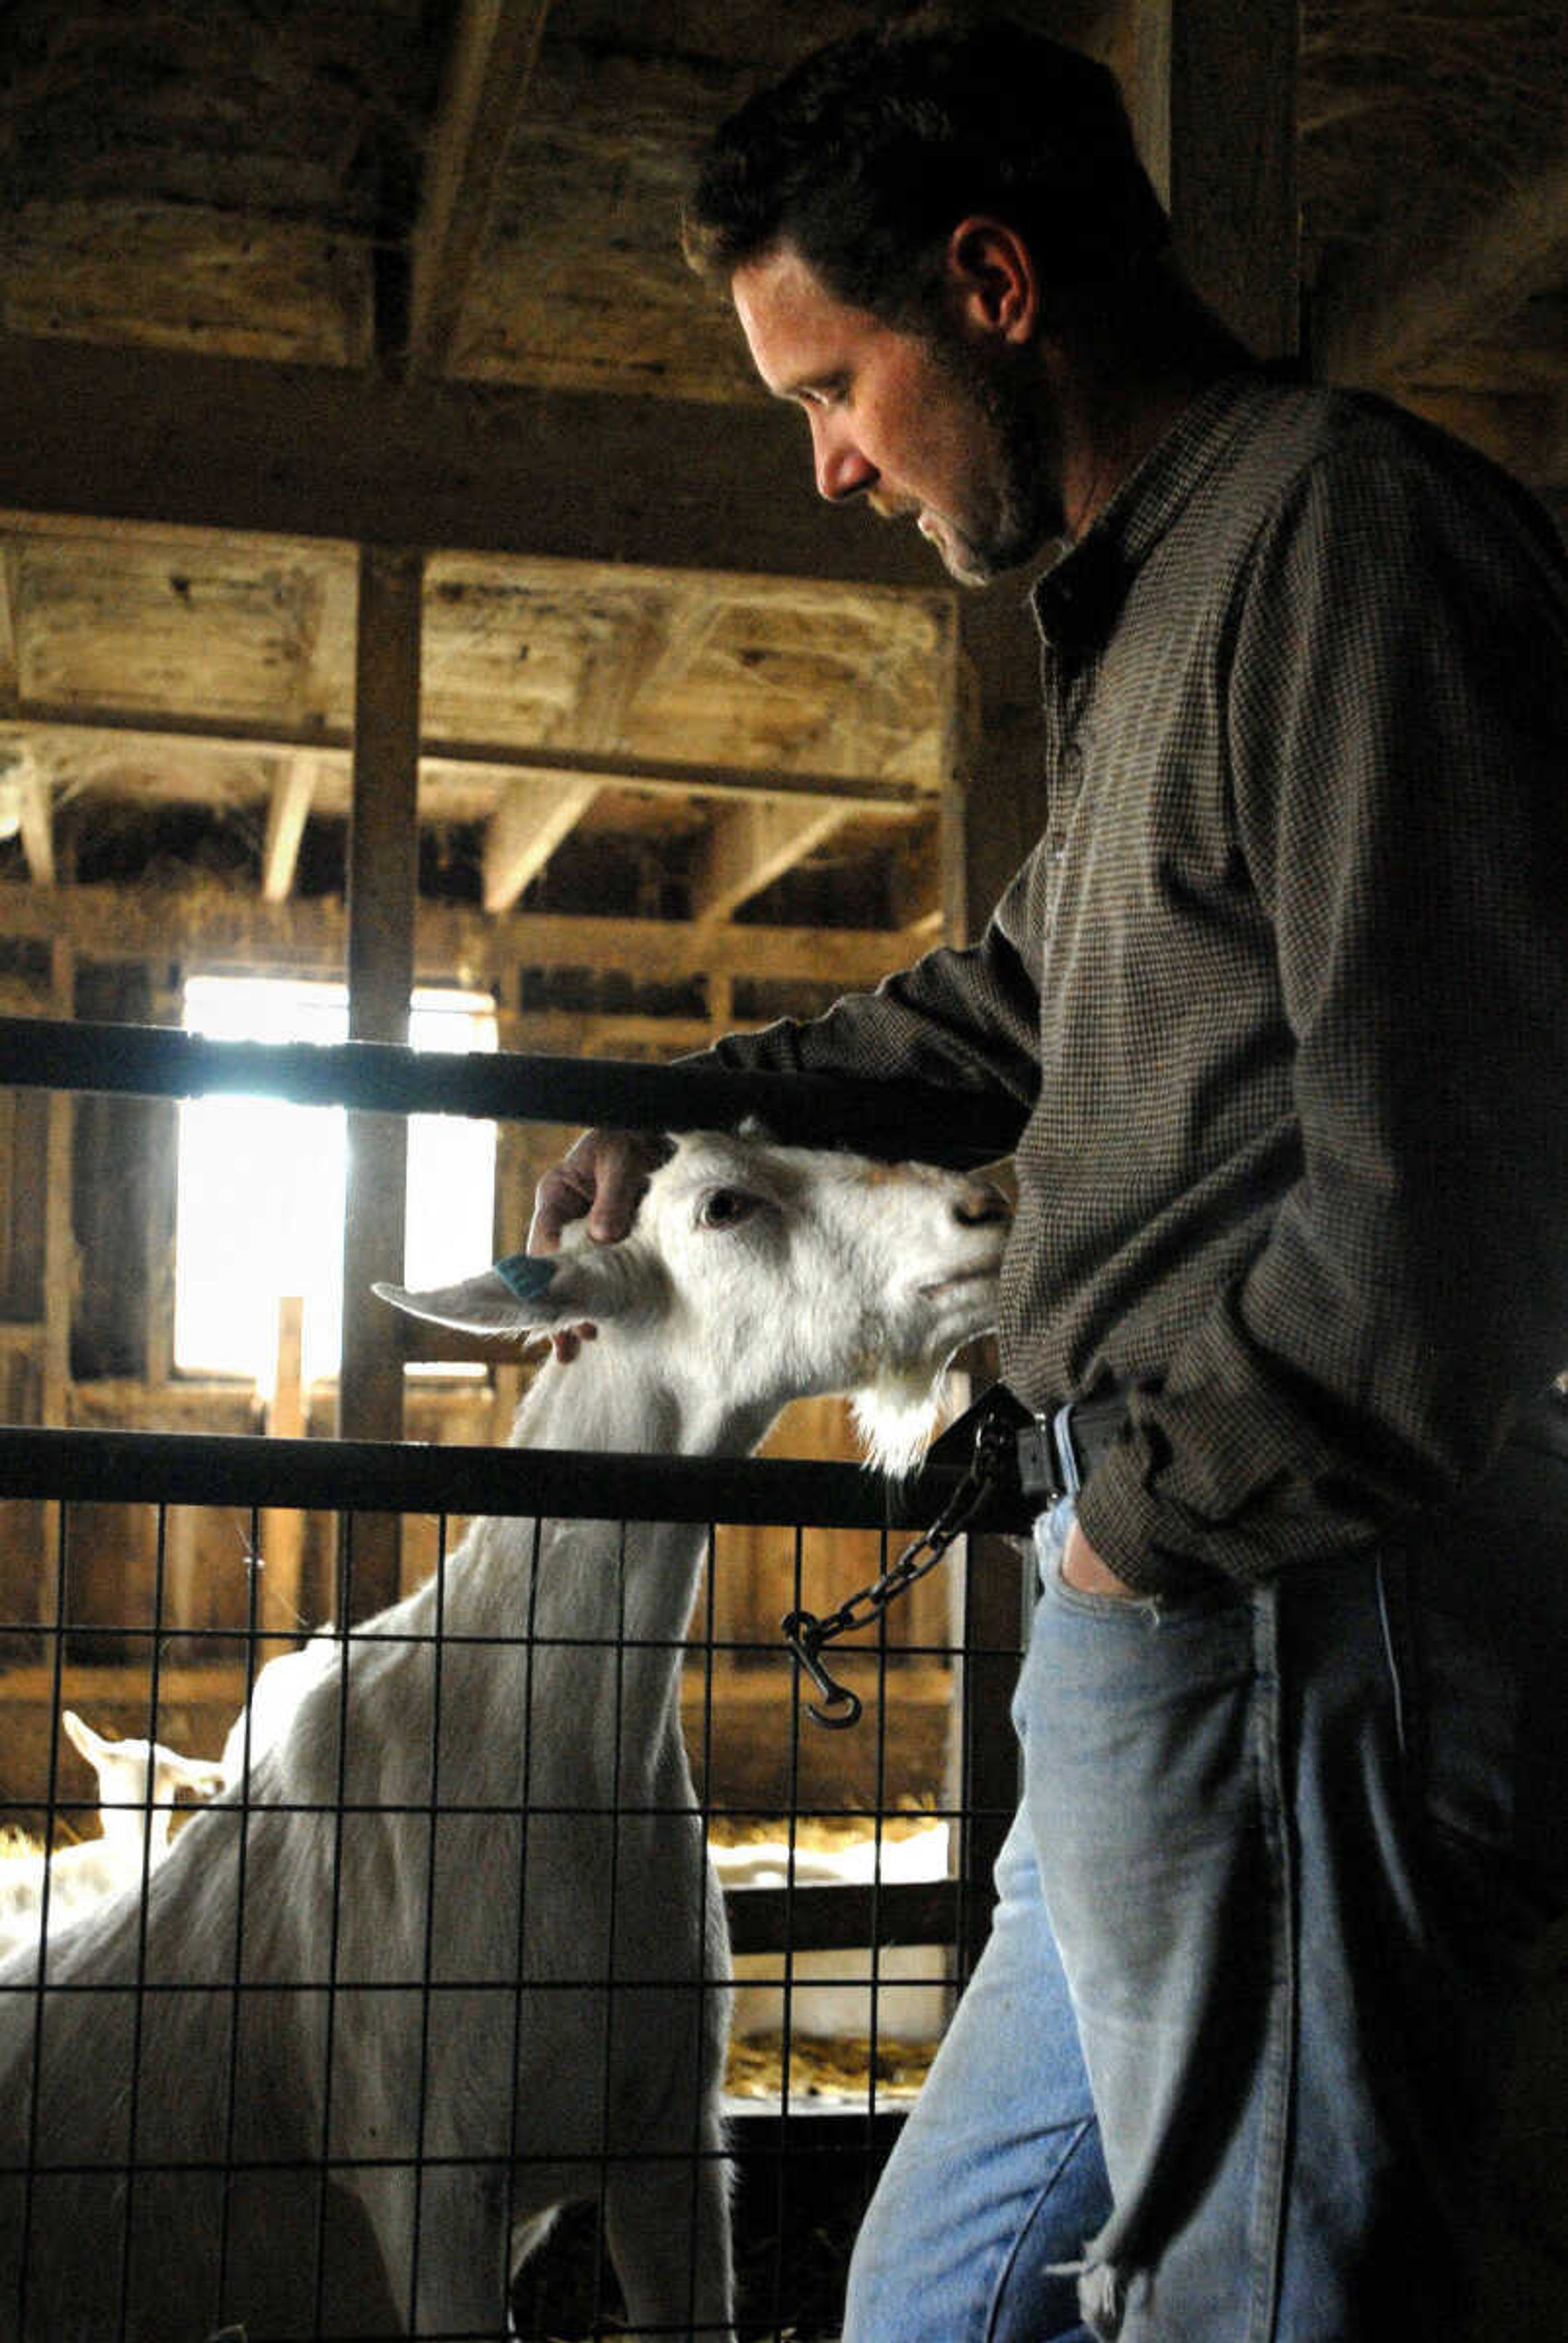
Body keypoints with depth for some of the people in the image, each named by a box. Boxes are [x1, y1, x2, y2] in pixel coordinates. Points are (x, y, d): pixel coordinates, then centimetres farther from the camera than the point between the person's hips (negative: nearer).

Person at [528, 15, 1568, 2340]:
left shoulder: (1346, 523, -12)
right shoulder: (1152, 596, 21)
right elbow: (1023, 990, 37)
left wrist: (1160, 1521, -11)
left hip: (1288, 1629, -11)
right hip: (1168, 1631, 11)